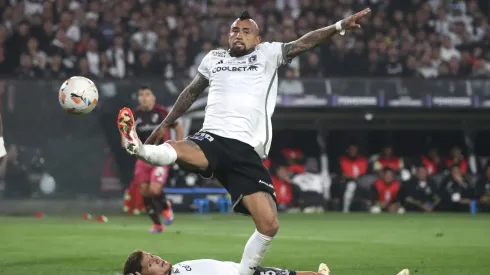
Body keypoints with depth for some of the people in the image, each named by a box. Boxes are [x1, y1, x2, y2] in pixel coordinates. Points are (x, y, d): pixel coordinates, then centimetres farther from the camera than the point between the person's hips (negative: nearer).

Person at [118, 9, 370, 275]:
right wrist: (165, 124, 36)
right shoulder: (213, 58, 20)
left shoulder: (268, 54, 13)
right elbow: (191, 93, 33)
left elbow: (303, 42, 0)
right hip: (212, 139, 1)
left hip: (247, 152, -1)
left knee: (269, 224, -10)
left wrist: (338, 26, -14)